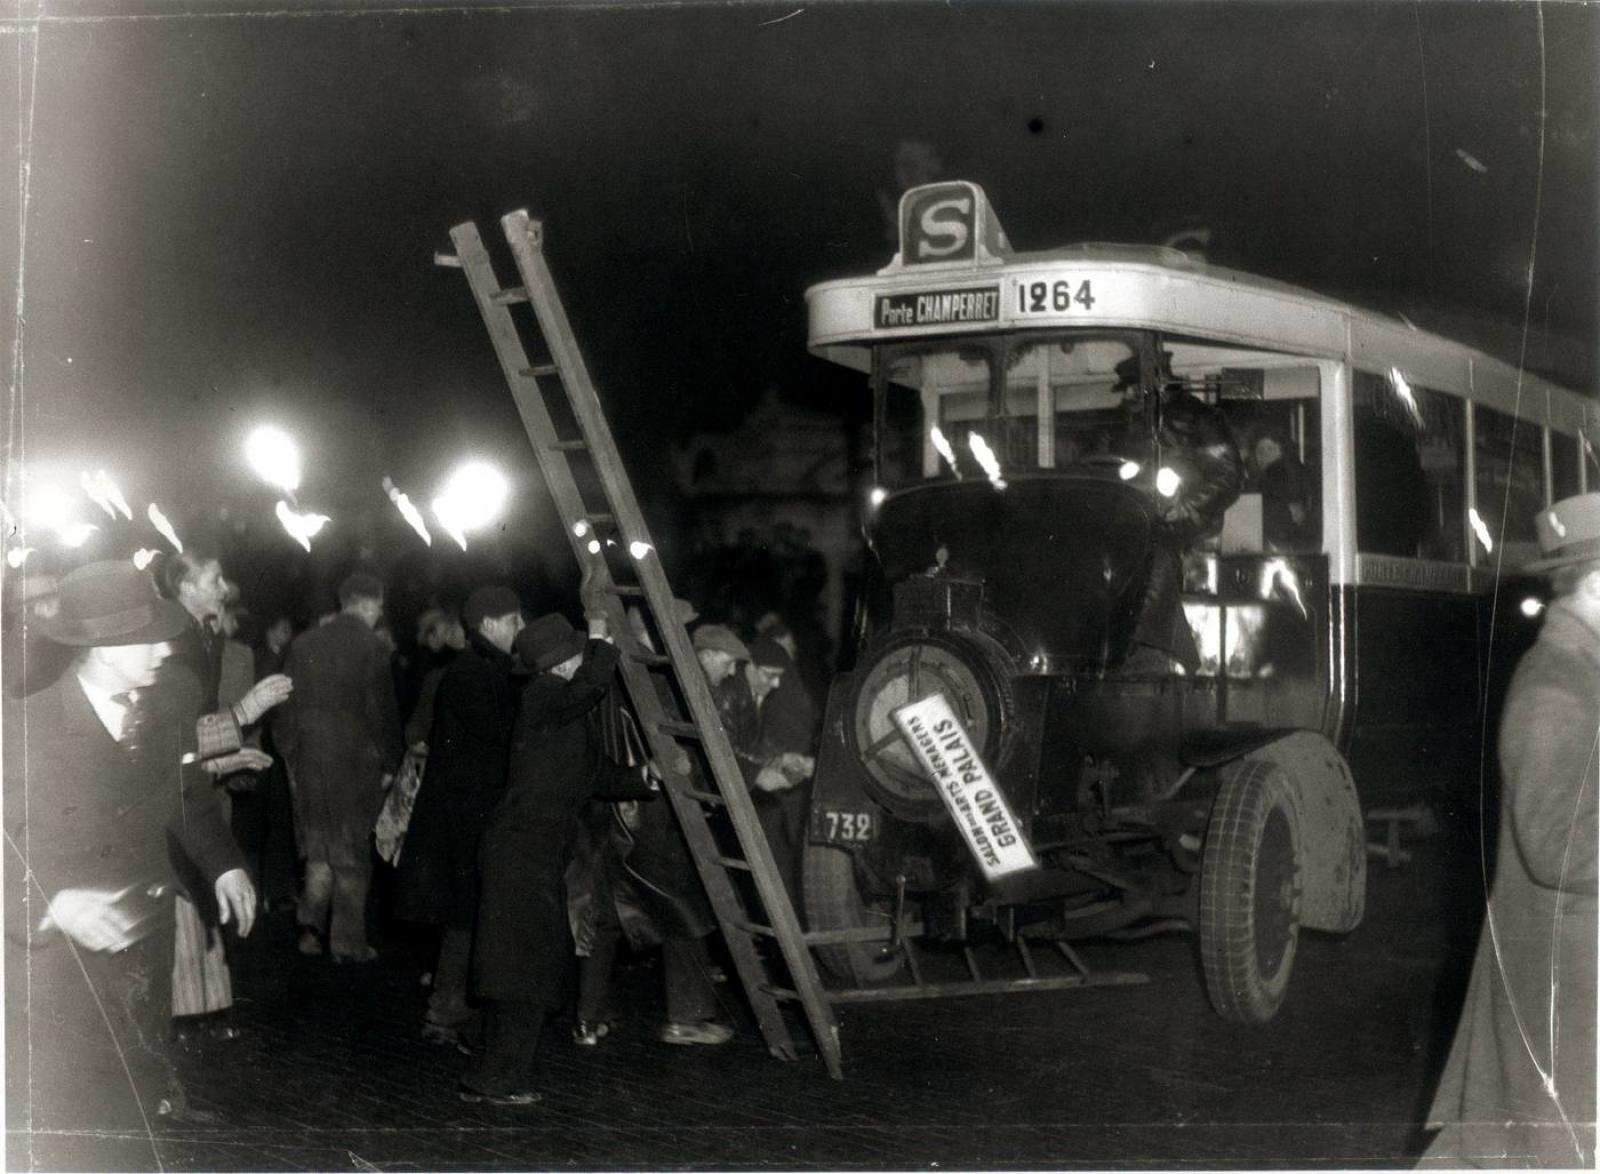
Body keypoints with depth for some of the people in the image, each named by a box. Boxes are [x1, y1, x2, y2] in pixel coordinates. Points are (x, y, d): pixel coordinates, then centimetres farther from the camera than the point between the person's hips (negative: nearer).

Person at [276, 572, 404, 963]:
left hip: (309, 759, 4)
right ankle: (347, 941, 7)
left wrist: (290, 756, 14)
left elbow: (288, 706, 8)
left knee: (319, 850, 16)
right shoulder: (372, 648, -10)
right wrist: (388, 764, -2)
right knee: (352, 855, 5)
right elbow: (382, 711, -10)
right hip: (356, 761, -4)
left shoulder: (303, 644, 5)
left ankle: (311, 927, 8)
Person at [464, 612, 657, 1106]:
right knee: (524, 967, -9)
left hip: (543, 853, 10)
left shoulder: (578, 710, 17)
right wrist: (602, 640, -10)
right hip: (520, 848, -10)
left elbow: (601, 777, 21)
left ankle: (491, 1076, 18)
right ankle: (497, 1079, -3)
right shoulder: (542, 696, -11)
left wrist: (643, 777, 6)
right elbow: (593, 683, -28)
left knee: (543, 967, 11)